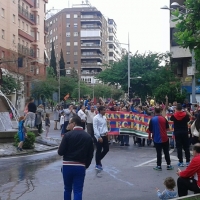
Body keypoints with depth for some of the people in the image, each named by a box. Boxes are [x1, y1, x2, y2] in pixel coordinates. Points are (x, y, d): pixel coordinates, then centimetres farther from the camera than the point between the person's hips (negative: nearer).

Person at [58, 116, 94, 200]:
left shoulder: (68, 135, -8)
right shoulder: (88, 137, 3)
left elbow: (60, 152, -9)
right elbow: (90, 155, 4)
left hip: (67, 166, -1)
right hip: (80, 167, 1)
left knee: (67, 189, 17)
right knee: (78, 191, 2)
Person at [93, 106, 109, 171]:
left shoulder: (104, 117, 10)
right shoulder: (96, 118, -12)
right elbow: (95, 128, -15)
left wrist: (106, 132, 3)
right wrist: (99, 137, -18)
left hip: (104, 136, 7)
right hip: (99, 136, -7)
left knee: (106, 149, 8)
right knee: (99, 150, 0)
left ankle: (99, 159, 28)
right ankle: (97, 164, 12)